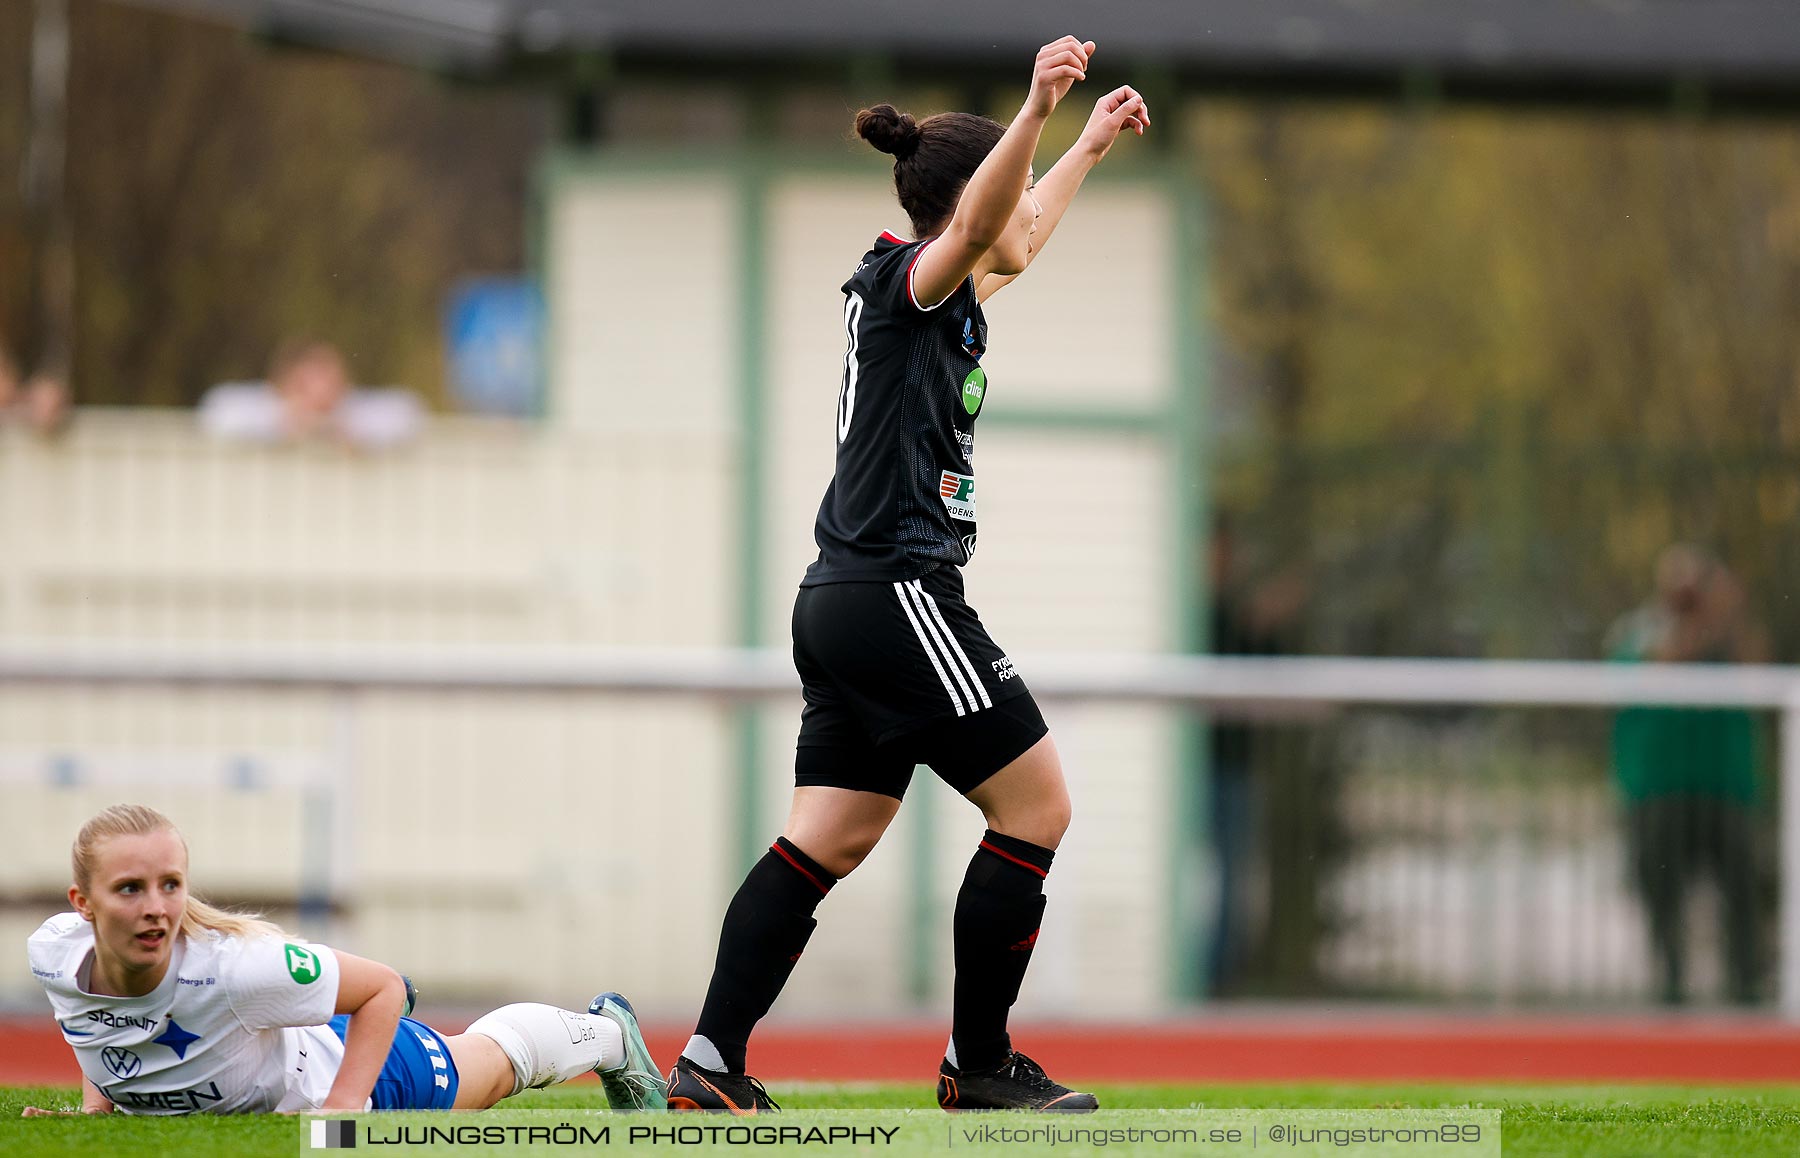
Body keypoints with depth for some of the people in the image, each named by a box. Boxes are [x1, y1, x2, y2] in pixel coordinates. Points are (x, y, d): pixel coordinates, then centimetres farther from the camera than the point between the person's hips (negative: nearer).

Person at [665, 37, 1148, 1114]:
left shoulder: (923, 290, 19)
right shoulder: (909, 279, -8)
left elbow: (1015, 238, 40)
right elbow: (976, 229, -32)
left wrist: (1089, 147, 52)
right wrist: (1035, 113, -47)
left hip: (843, 603, 10)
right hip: (900, 592, -10)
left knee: (829, 839, 6)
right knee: (1036, 803, -2)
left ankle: (710, 1065, -1)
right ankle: (978, 1063, 3)